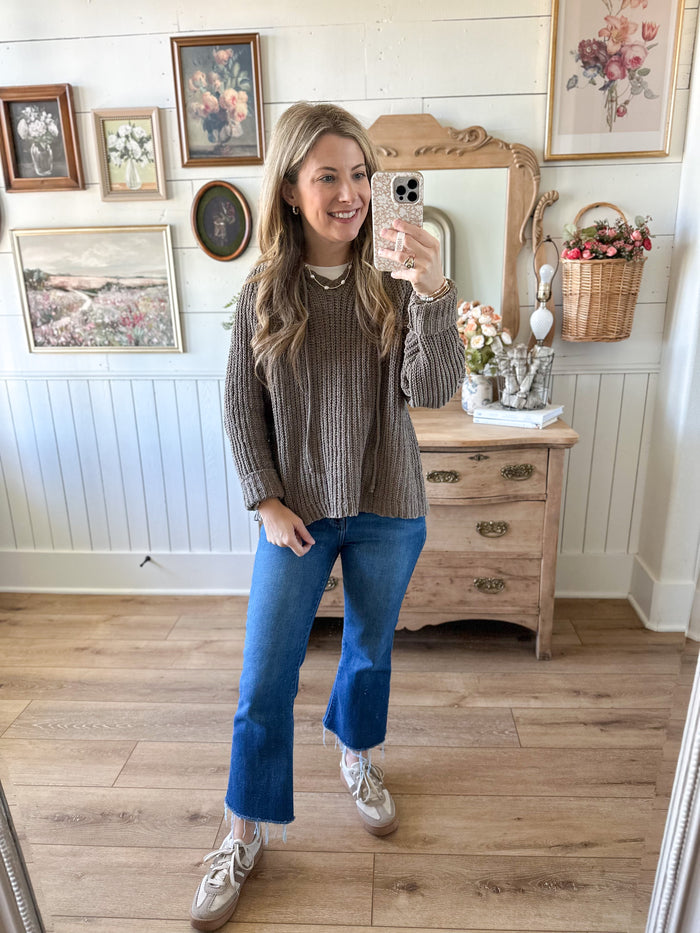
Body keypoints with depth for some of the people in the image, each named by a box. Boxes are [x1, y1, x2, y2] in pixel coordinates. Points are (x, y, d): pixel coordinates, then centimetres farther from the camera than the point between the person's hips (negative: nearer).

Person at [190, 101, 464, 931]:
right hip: (298, 513, 0)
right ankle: (246, 834, 29)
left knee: (371, 649, 20)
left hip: (387, 511, 1)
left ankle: (356, 756, 50)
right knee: (264, 679, 6)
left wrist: (433, 293, -33)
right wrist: (267, 501, -7)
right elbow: (241, 410, 0)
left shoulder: (395, 283, -6)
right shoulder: (264, 293, -5)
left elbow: (434, 391, -18)